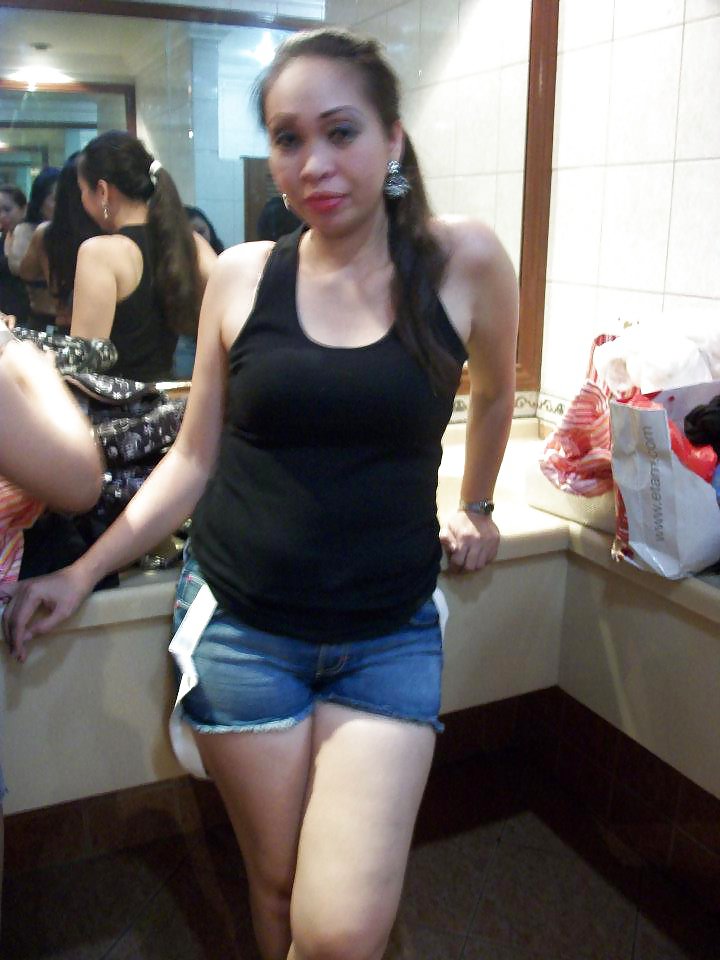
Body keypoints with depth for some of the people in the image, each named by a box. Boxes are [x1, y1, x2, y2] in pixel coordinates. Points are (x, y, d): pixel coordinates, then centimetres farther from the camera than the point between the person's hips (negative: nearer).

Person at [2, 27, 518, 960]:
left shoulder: (463, 264, -5)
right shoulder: (241, 276, -1)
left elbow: (493, 392, 16)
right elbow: (193, 459, 5)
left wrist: (475, 509, 22)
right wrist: (80, 574, 2)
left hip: (389, 635, 0)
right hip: (239, 625, 1)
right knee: (277, 885, 13)